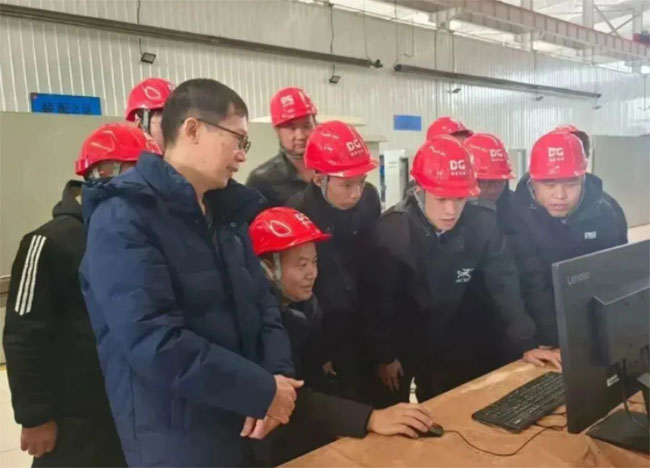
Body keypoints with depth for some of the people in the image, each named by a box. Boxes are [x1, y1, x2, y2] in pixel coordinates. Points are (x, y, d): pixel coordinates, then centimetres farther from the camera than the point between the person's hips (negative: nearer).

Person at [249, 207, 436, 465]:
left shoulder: (306, 303, 2)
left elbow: (312, 377, 4)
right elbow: (289, 401, -29)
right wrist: (370, 418, -35)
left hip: (314, 433, 7)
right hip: (275, 444, -6)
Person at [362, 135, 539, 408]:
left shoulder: (483, 225, -18)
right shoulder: (391, 231, -25)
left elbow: (504, 286, -9)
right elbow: (376, 301, -17)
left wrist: (526, 344, -13)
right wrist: (383, 356, -11)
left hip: (451, 347, 3)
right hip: (398, 346, -2)